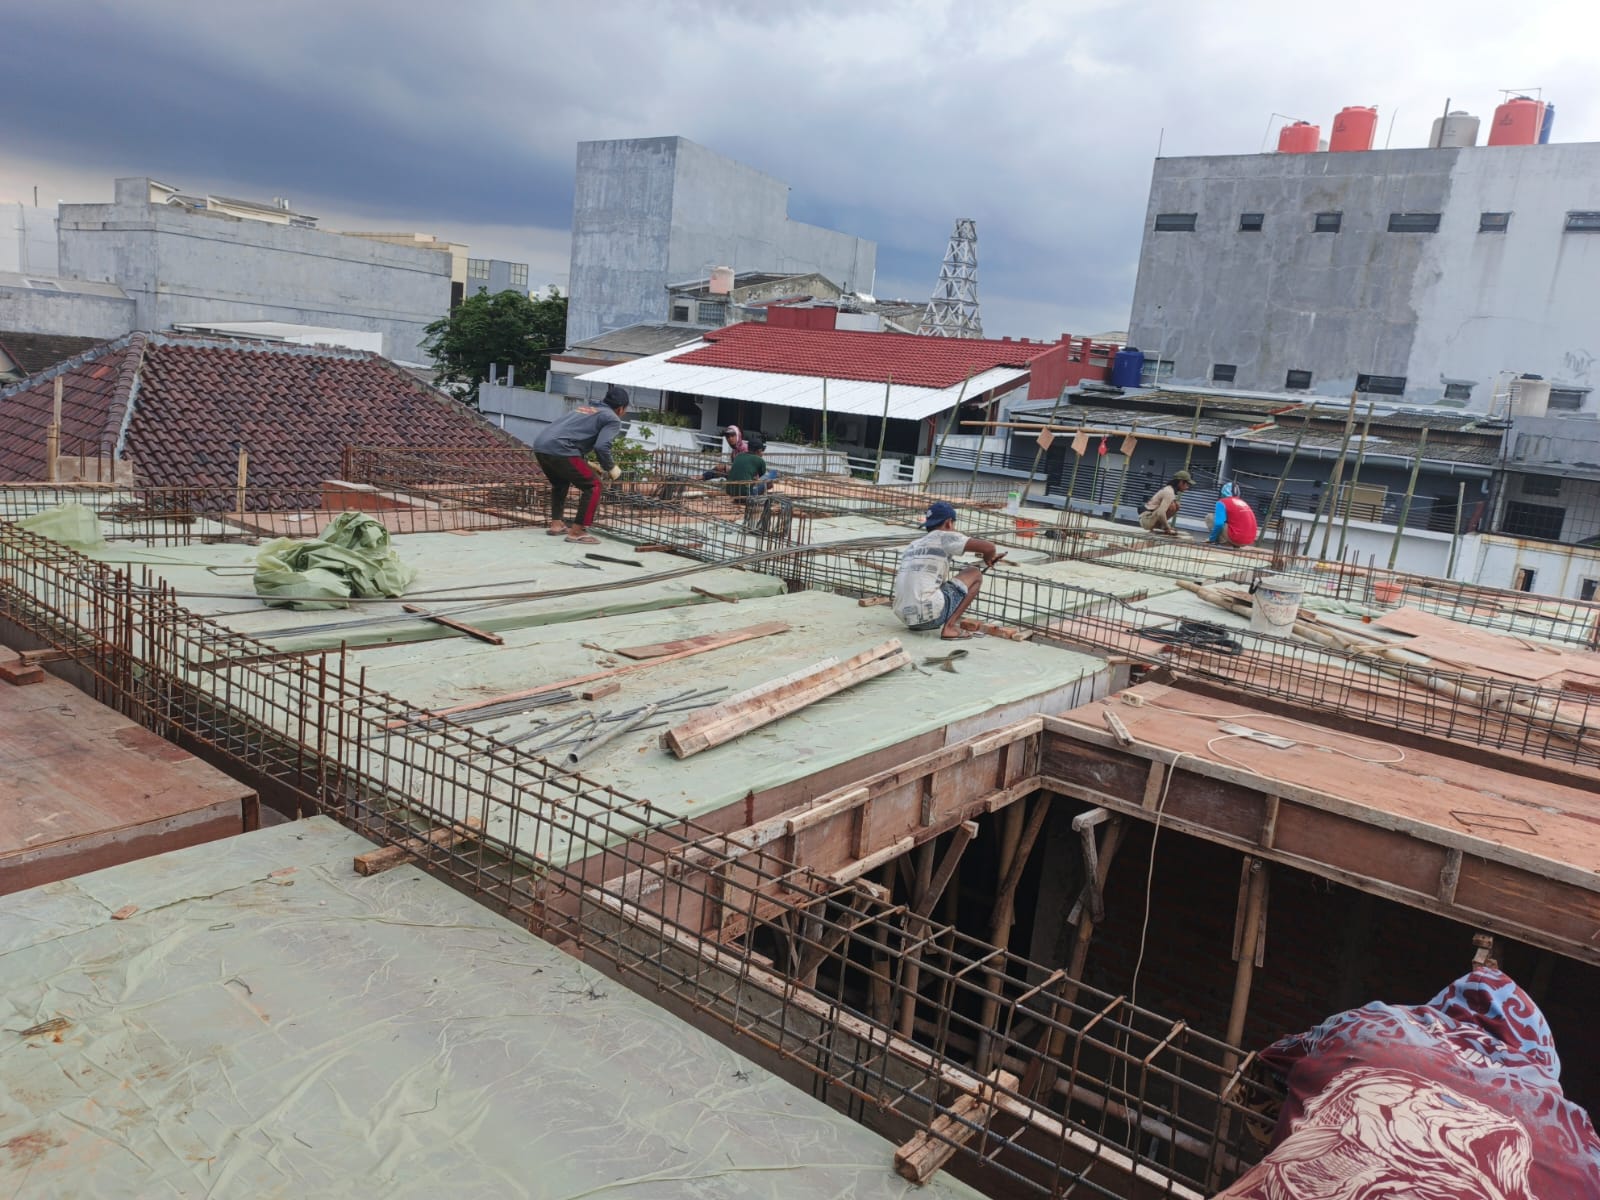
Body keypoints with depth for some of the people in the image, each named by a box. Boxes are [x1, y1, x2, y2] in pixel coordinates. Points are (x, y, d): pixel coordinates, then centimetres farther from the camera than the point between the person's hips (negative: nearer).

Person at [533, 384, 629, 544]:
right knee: (593, 485, 4)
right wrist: (610, 468, 6)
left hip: (540, 445, 8)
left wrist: (584, 462, 43)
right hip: (560, 450, -8)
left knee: (560, 483, 31)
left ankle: (556, 524, 32)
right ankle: (577, 532, 2)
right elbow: (601, 446, -9)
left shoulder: (583, 407, 29)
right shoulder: (613, 419, 6)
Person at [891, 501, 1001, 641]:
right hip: (929, 614, -8)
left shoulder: (913, 545, 21)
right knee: (975, 574, 9)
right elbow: (989, 547, -9)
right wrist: (988, 558, 16)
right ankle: (949, 627, -2)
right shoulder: (944, 537, 0)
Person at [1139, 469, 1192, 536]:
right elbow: (1160, 513, -29)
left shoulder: (1168, 489, 12)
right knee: (1173, 505, -21)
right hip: (1147, 519, -10)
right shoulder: (1169, 493, -18)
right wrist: (1167, 528, -19)